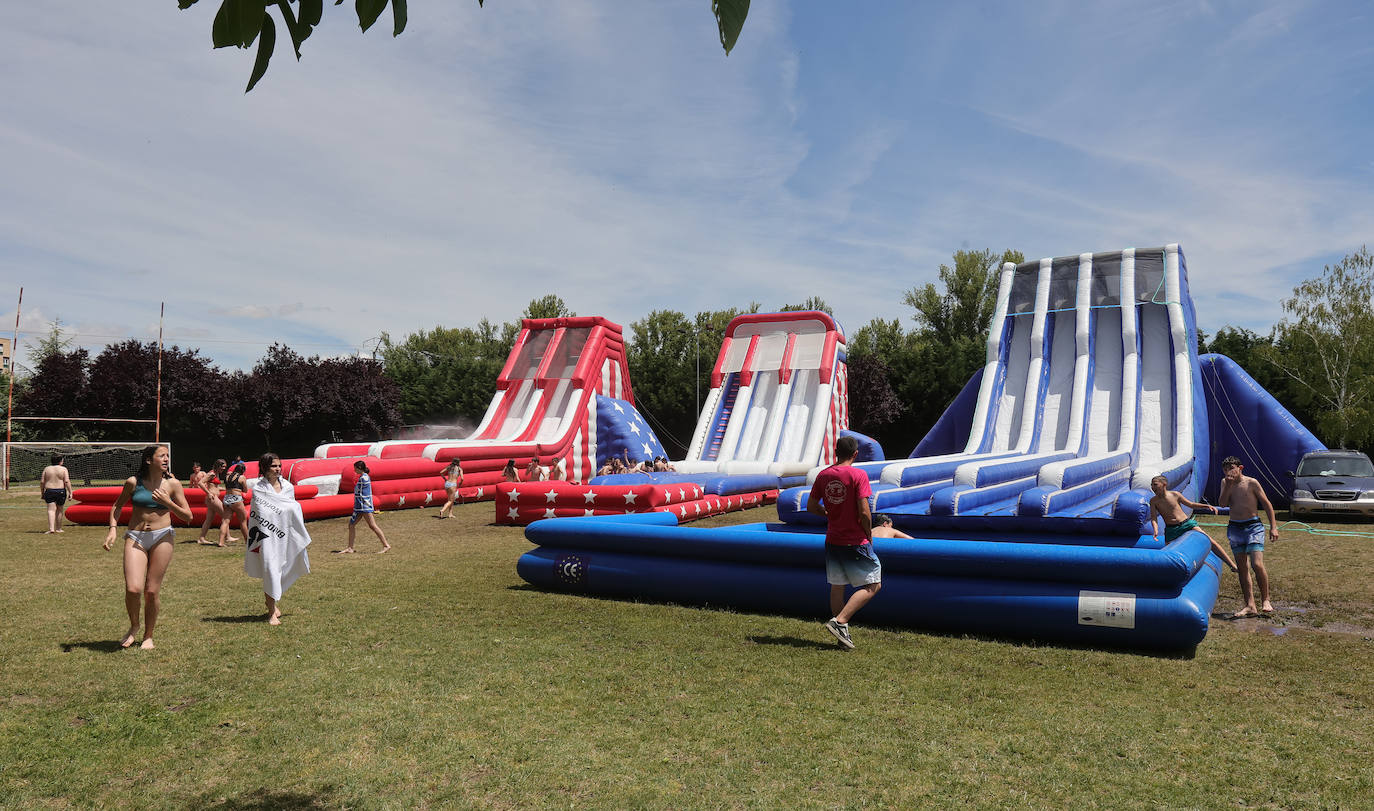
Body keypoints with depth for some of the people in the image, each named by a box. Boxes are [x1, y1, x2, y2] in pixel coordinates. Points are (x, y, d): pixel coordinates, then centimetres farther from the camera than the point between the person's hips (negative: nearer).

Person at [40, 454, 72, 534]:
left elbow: (42, 482, 3)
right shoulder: (63, 469, -2)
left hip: (49, 491, 1)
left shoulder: (46, 469, 5)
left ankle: (51, 529, -18)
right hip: (61, 491, -1)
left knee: (51, 510, -4)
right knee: (59, 510, 12)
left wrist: (42, 494, 11)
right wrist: (70, 492, -8)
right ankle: (58, 528, 20)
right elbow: (67, 481, -10)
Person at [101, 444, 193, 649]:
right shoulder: (133, 482, 1)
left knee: (152, 591, 2)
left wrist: (167, 502, -10)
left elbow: (188, 517, 3)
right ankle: (133, 627, 17)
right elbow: (117, 506, 18)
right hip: (135, 538, 0)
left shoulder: (172, 484, 1)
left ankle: (148, 636, 21)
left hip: (162, 537, 0)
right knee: (133, 589, -13)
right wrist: (113, 529, 4)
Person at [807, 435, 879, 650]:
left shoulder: (823, 475, 3)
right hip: (855, 541, -6)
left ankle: (843, 635, 18)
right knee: (873, 585, 4)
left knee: (837, 587, 14)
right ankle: (839, 621, -7)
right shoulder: (858, 475, -14)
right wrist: (869, 536, -3)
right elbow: (864, 512, -18)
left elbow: (811, 506, 7)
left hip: (832, 541, 6)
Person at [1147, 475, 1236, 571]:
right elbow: (1153, 518, -10)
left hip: (1187, 524, 0)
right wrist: (1155, 530, -30)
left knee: (1209, 541, -7)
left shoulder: (1175, 494, -2)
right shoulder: (1153, 501, -4)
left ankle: (1232, 565, -1)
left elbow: (1191, 504, 11)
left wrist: (1207, 506, -2)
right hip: (1171, 530, 0)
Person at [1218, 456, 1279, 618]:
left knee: (1257, 564, -16)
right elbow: (1222, 503, -4)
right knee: (1242, 568, 4)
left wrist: (1273, 527, -6)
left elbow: (1267, 504, -2)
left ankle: (1265, 600, 2)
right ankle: (1250, 605, 7)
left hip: (1253, 526, -4)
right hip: (1234, 528, 4)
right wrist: (1228, 485, -13)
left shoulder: (1251, 483, -6)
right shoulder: (1225, 483, 7)